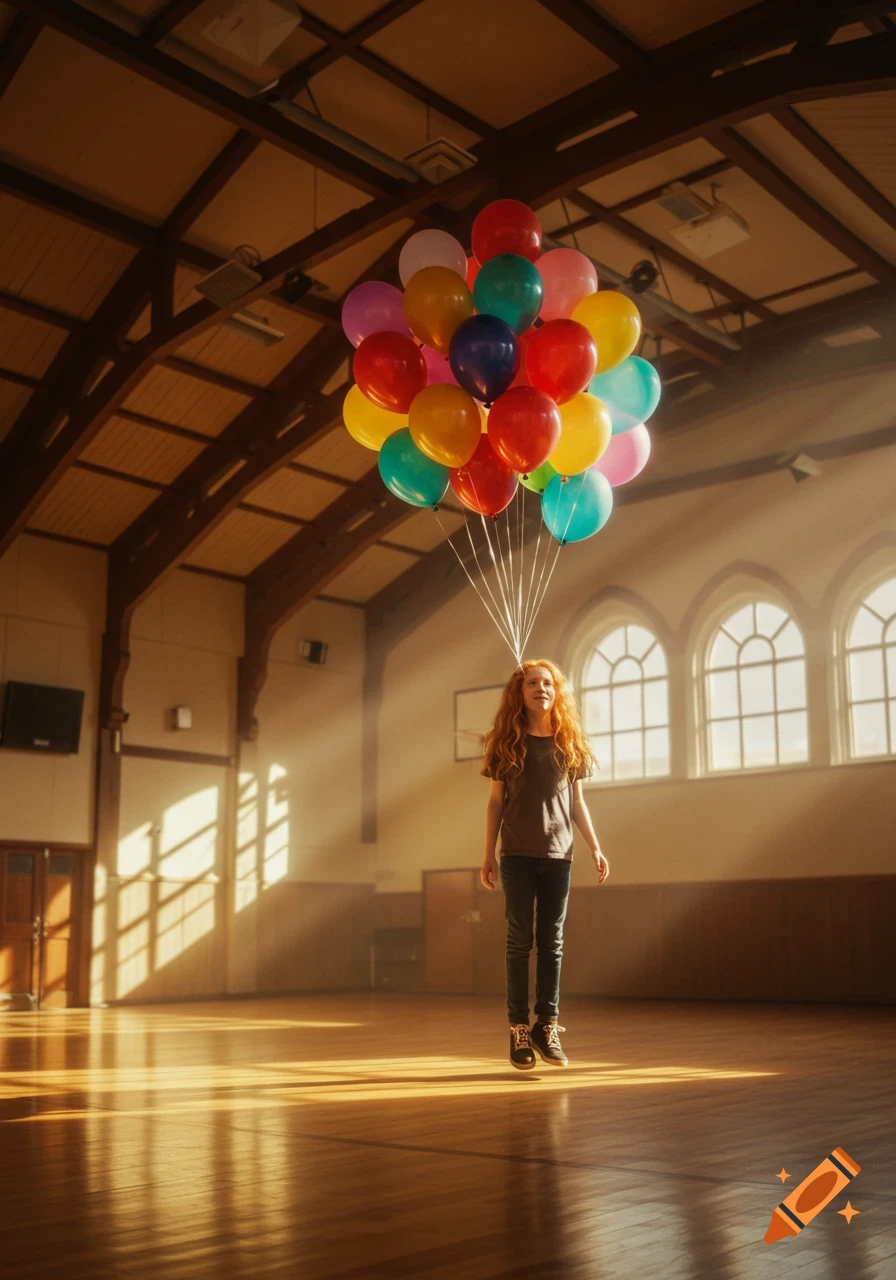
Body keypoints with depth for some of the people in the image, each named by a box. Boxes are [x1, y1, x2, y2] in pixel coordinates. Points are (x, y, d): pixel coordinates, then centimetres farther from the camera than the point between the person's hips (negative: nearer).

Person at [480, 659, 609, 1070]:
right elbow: (495, 801, 4)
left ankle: (547, 1025, 9)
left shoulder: (569, 743, 8)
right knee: (520, 940, 1)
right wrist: (488, 855, 0)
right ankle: (519, 1029, 5)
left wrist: (596, 848, 5)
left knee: (552, 941, 4)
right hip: (517, 855, -2)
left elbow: (577, 800, 12)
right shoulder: (508, 743, 3)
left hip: (558, 855, 2)